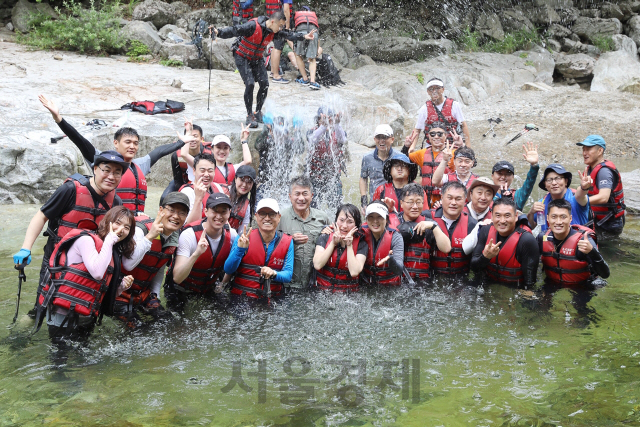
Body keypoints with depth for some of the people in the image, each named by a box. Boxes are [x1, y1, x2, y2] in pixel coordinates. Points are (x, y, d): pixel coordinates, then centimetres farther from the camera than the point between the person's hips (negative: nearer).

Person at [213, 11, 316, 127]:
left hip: (256, 59, 7)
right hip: (242, 57, -6)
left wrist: (304, 36, -7)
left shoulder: (274, 32, -7)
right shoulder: (253, 26, -27)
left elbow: (288, 35, 2)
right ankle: (249, 116, -7)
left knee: (264, 84, -4)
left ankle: (258, 113, 14)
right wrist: (219, 32, -40)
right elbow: (234, 31, -29)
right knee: (250, 84, -18)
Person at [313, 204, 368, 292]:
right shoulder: (324, 237, 3)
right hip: (322, 291, 0)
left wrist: (349, 245, -11)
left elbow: (354, 272, -14)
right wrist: (333, 243, -10)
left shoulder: (361, 243, -1)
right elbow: (317, 265, -9)